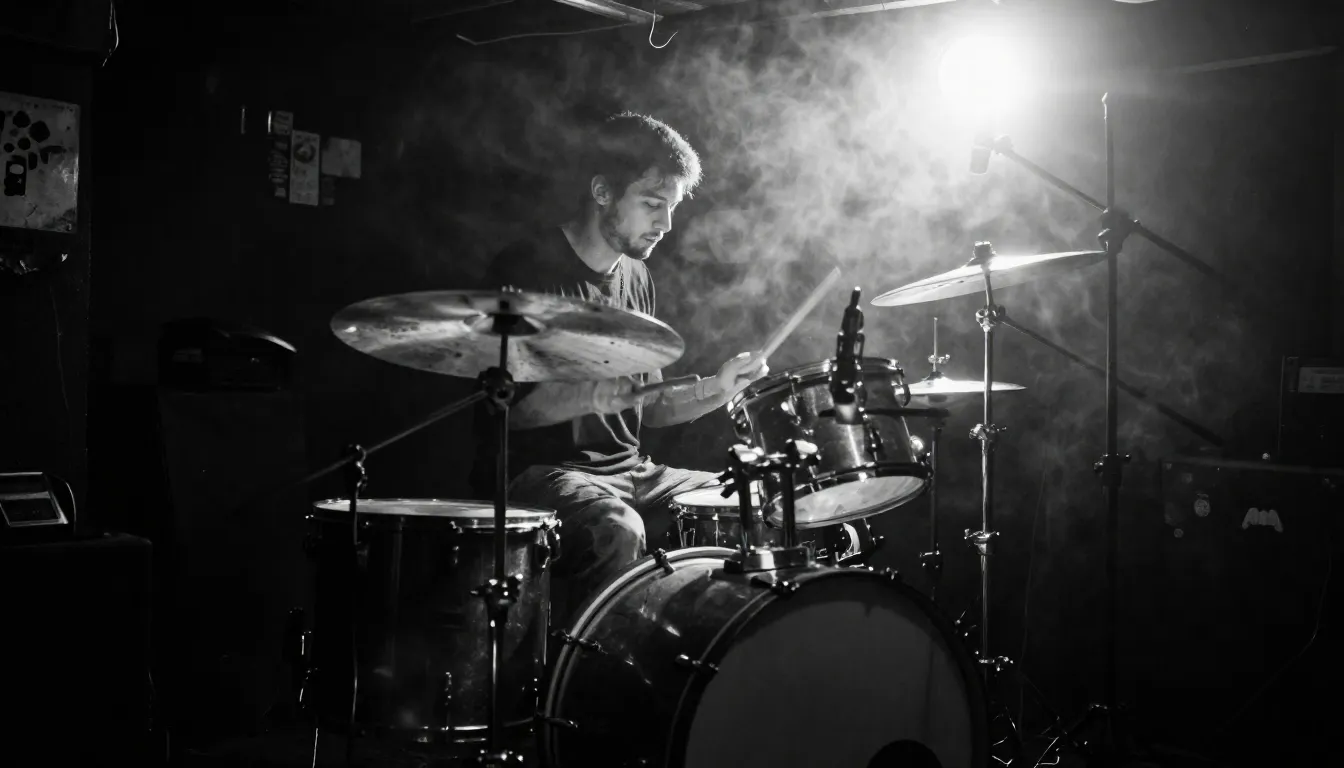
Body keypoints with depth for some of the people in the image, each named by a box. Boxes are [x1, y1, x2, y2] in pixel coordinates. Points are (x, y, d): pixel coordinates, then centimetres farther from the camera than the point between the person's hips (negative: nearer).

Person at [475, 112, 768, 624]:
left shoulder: (636, 278, 14)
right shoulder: (526, 270, -9)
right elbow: (504, 406, -15)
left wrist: (715, 390, -1)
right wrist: (590, 394, -32)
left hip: (628, 468, 7)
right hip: (539, 470, -7)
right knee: (615, 531, -36)